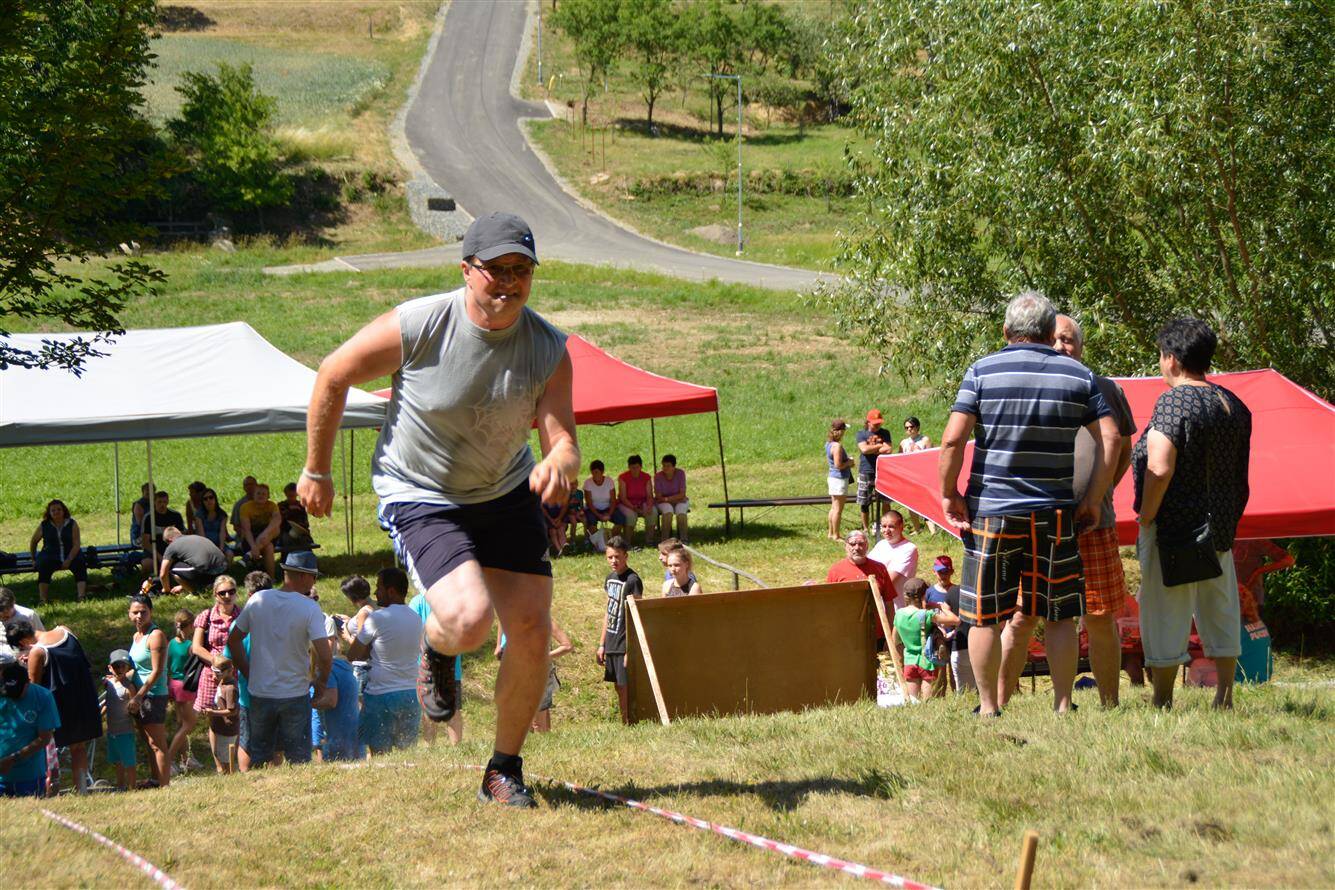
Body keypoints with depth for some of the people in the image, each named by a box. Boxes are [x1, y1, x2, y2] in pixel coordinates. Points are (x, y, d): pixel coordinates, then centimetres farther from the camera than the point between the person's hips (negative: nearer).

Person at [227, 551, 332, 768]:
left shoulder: (257, 600, 0)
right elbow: (324, 655, -19)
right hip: (295, 696, -3)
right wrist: (321, 682, -1)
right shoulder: (309, 608, -12)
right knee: (298, 759, 5)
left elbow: (233, 640, 7)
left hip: (259, 694, 3)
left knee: (255, 758, 14)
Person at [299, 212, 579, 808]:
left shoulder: (549, 350, -14)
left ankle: (504, 771, 15)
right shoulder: (416, 327, -22)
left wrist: (557, 464, -44)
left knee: (532, 631, -6)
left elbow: (564, 440, -18)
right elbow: (333, 377, -9)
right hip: (420, 497, -4)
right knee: (469, 620, -26)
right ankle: (437, 654, 14)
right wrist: (316, 471, 0)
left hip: (507, 495, 4)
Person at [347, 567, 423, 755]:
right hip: (411, 693, 6)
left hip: (381, 695, -6)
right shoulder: (416, 619, 7)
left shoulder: (377, 618, -11)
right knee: (407, 751, 10)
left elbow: (353, 655, -6)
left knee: (379, 752, -2)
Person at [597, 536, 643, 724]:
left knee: (625, 688, -8)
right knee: (619, 688, 10)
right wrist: (602, 644, 17)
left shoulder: (632, 581, -12)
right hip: (611, 643, 8)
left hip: (625, 644, -8)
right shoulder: (610, 578, 11)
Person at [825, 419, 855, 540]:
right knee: (838, 509, -2)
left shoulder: (829, 444, 9)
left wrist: (848, 462, 12)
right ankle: (835, 536, 2)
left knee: (834, 508, 18)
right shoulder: (837, 446, -21)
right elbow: (838, 465, -25)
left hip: (832, 477, 10)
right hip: (839, 479, -10)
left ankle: (830, 533, 25)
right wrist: (849, 462, -8)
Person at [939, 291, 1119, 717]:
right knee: (1058, 616, 8)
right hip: (1054, 516, 1)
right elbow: (1110, 438, -1)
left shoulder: (982, 371, -2)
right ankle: (1063, 705, 7)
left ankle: (989, 706, 8)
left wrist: (948, 493, 1)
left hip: (990, 511, -1)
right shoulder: (1078, 376, 4)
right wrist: (1093, 499, 6)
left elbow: (952, 439, -10)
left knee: (984, 616, 6)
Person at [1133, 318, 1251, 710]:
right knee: (1220, 613, 14)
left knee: (1164, 617, -1)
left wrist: (1146, 518, -14)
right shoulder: (1234, 405, 9)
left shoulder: (1172, 402, -15)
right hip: (1220, 529, 7)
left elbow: (1160, 468, -24)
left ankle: (1162, 701, 1)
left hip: (1172, 530, -7)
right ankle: (1225, 695, 15)